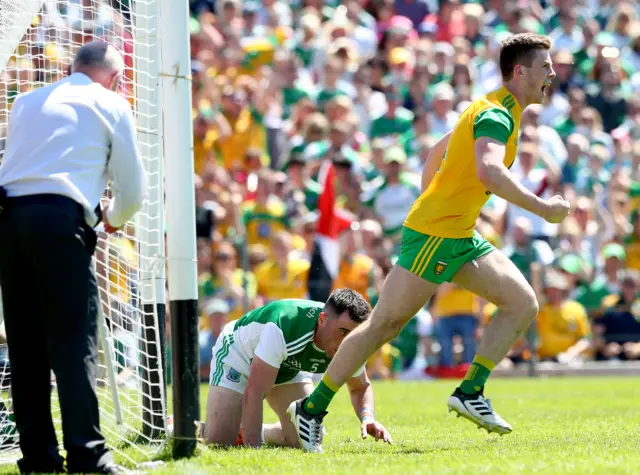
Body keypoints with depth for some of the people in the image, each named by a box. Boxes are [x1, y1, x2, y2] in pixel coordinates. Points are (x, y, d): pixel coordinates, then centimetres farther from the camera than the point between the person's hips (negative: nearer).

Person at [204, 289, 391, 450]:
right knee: (218, 442, -19)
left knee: (308, 440, -7)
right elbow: (254, 393, -44)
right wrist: (253, 449, -49)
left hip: (289, 368, 6)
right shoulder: (284, 327, -45)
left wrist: (367, 417, -26)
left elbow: (360, 387, -4)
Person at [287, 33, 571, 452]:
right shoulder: (496, 115, -16)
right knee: (385, 324, -5)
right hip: (434, 234, -10)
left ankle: (470, 392, -1)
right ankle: (312, 407, 4)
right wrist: (542, 207, -29)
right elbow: (489, 172, -35)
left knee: (523, 304, 0)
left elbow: (438, 152, 25)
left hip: (461, 237, 10)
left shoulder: (497, 112, 15)